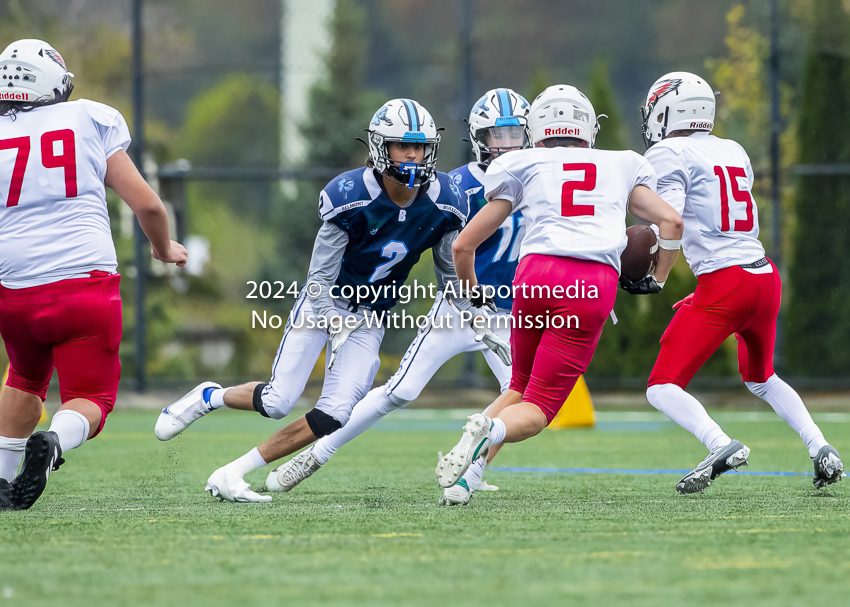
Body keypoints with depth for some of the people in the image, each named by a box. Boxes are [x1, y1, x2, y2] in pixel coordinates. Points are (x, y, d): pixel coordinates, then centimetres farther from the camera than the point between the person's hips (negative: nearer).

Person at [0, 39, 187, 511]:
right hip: (85, 283, -2)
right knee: (89, 397, 10)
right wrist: (165, 249, 25)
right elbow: (146, 205, 5)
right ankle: (53, 443, -22)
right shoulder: (90, 121, 4)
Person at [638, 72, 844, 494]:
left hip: (724, 282, -7)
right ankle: (821, 449, 14)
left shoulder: (669, 154, -3)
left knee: (663, 388, -3)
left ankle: (721, 446, -26)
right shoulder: (734, 152, 19)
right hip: (767, 276, 7)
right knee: (761, 380, 30)